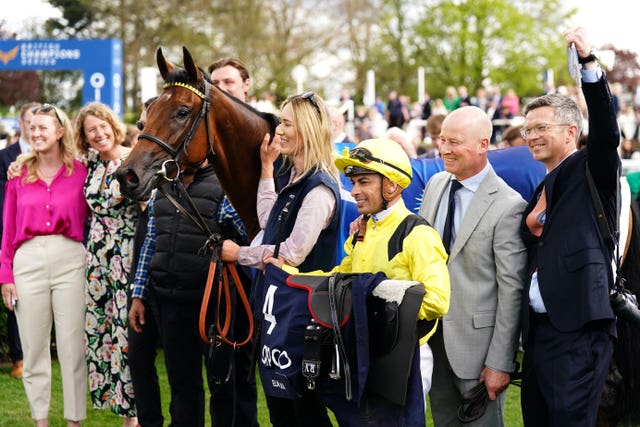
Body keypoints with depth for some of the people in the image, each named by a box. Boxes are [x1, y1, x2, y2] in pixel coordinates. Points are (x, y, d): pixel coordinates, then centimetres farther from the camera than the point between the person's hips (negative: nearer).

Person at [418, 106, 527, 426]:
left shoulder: (508, 207, -17)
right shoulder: (435, 184, 6)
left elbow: (512, 291, -16)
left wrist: (500, 363, -16)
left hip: (475, 340, -7)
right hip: (430, 331, 7)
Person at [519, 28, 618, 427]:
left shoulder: (590, 171, 0)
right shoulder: (542, 191, 21)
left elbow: (606, 131, -21)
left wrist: (589, 62, -28)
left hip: (578, 330, -9)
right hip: (538, 330, 9)